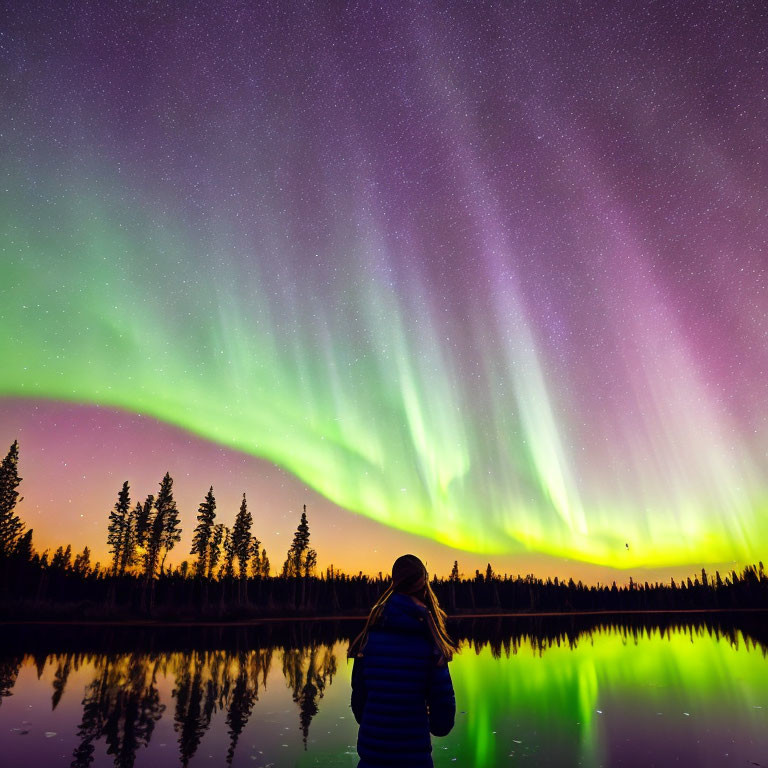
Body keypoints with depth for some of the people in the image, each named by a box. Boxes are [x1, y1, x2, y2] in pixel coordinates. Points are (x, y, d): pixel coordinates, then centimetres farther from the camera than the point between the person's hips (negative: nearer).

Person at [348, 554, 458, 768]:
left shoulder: (369, 637, -6)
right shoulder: (431, 642, -11)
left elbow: (359, 693, 1)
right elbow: (443, 700, -9)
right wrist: (436, 726, 13)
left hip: (371, 750, 2)